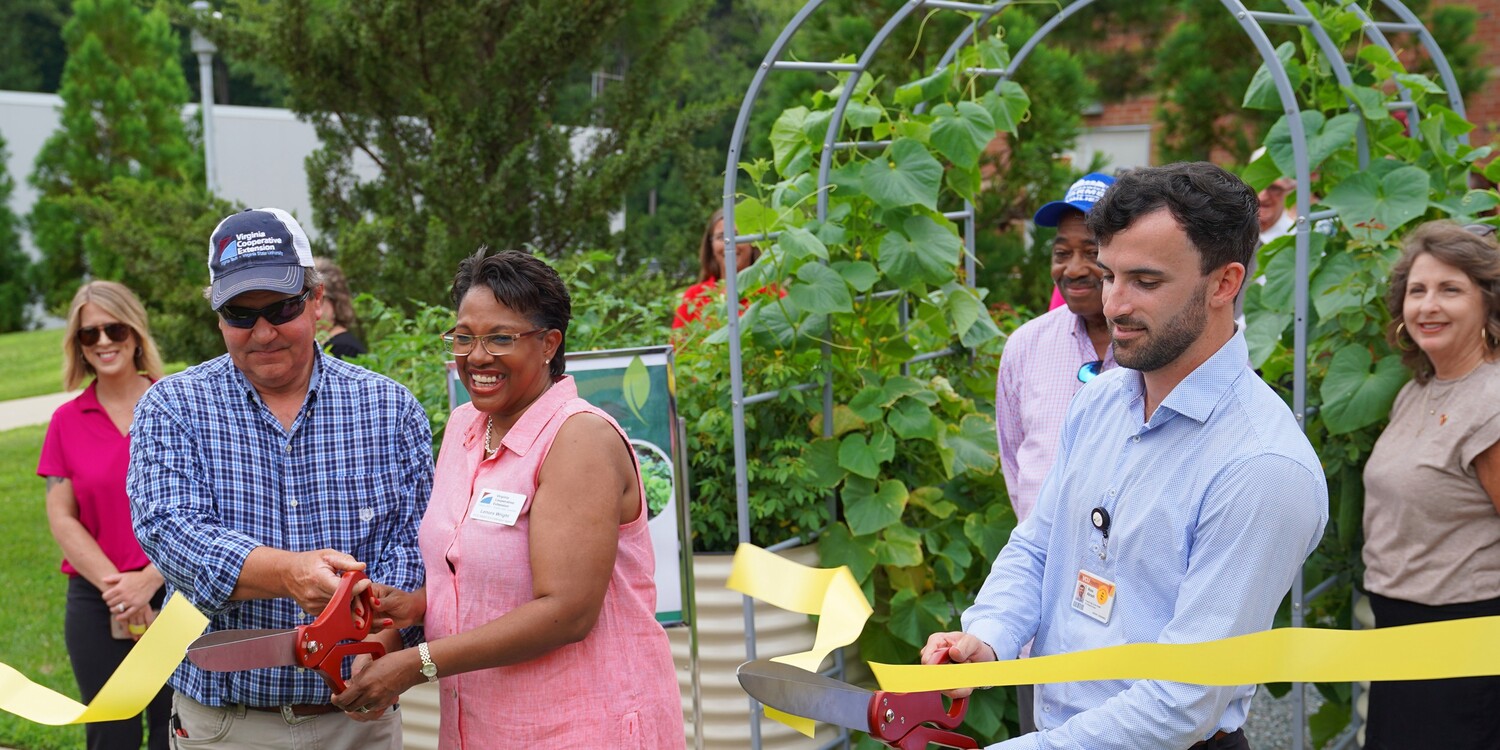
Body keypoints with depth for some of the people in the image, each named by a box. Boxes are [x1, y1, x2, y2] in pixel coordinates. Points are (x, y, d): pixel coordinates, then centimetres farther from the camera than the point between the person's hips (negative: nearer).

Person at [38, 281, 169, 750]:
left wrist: (148, 581, -12)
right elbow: (61, 518, 2)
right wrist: (113, 586, -9)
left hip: (176, 592, -2)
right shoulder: (66, 422, 6)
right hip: (97, 605, 2)